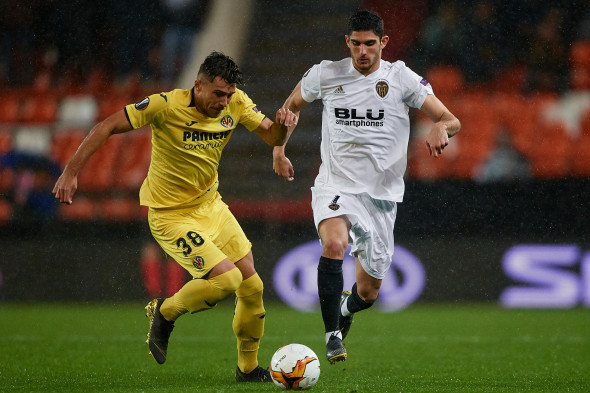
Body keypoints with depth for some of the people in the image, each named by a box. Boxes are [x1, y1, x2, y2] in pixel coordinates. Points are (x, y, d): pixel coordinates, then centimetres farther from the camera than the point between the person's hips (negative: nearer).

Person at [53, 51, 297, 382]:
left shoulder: (236, 102, -6)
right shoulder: (166, 106, -23)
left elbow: (273, 137, -2)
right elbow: (107, 128, -18)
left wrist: (283, 122, -26)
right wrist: (71, 172, -20)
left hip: (211, 206, 7)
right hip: (171, 215, -7)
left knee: (252, 286, 5)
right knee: (227, 279, -21)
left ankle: (249, 368, 25)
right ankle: (165, 312, 6)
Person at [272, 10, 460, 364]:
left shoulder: (401, 78, -4)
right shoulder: (325, 75, -2)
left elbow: (452, 121, -6)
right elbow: (292, 105, 18)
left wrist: (441, 127, -29)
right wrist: (278, 149, 9)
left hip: (381, 194, 1)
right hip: (335, 185, -1)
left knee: (369, 292, 10)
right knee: (334, 244, -35)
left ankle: (346, 307, 48)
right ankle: (333, 335, -22)